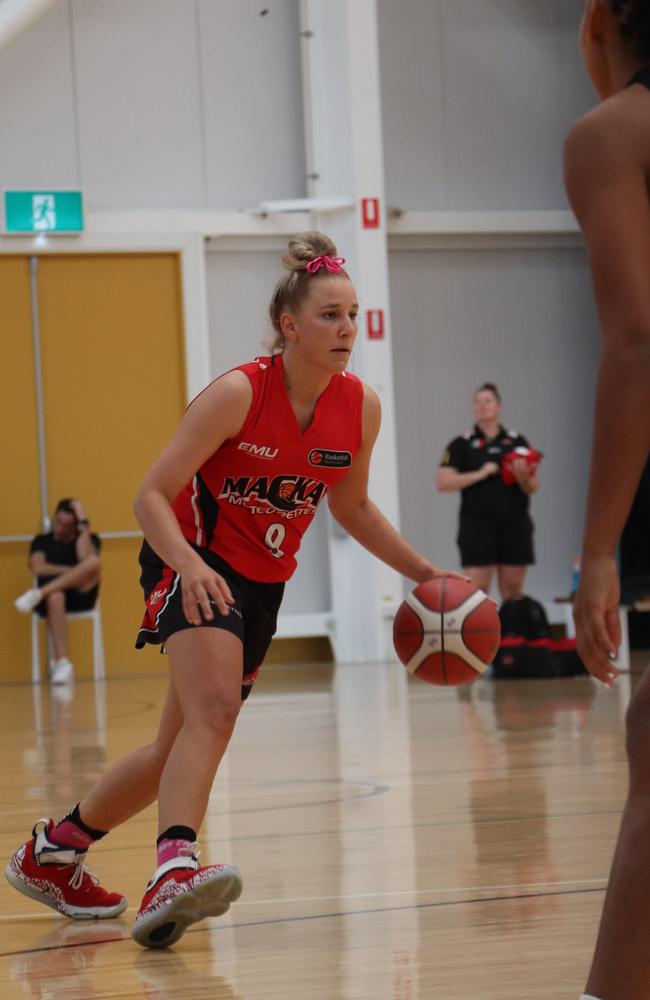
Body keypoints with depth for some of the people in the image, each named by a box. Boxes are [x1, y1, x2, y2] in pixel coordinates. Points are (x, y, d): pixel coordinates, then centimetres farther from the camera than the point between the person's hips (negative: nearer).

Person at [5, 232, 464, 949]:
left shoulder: (360, 407, -5)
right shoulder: (238, 393, -20)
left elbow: (350, 507, 14)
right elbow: (152, 495, -21)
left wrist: (425, 574, 9)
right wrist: (188, 564, -38)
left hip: (262, 584, 6)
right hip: (196, 567, -6)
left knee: (181, 746, 11)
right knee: (215, 710, -32)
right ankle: (174, 870, -46)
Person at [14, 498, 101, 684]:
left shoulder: (89, 539, 18)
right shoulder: (42, 541, 19)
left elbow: (85, 558, -7)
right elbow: (38, 568, -1)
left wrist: (83, 521, -4)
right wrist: (74, 572, -8)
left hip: (81, 595, 1)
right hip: (53, 593, -1)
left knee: (94, 562, -31)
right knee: (55, 597, -41)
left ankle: (38, 594, -32)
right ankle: (61, 663, -49)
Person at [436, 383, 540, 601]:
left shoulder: (517, 441, 11)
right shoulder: (462, 444, 5)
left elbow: (532, 487, 10)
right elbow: (443, 482, -4)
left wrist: (523, 477, -13)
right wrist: (480, 474, -13)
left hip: (514, 526, 2)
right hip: (477, 528, -2)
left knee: (513, 591, 4)